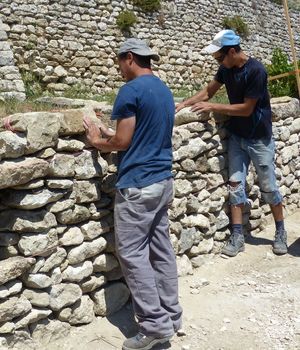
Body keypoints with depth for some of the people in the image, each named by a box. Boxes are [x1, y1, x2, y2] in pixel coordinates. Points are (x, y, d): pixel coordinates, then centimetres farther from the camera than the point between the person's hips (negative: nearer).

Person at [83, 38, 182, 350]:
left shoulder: (131, 90, -12)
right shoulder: (164, 90, 15)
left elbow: (122, 142, -14)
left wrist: (98, 141, 6)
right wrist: (110, 135, 19)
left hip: (138, 185, -9)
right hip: (163, 180, 9)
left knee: (132, 253, -2)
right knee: (161, 248, 12)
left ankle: (156, 324, 1)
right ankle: (171, 315, 20)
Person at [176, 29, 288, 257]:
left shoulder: (256, 70, -22)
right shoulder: (226, 69, -1)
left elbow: (246, 108, -22)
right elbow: (208, 91, 10)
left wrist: (212, 107, -19)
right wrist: (185, 104, -4)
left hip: (259, 138, -6)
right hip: (236, 136, 6)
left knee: (268, 186, 4)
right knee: (235, 184, 2)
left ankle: (281, 232, 22)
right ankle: (237, 236, 8)